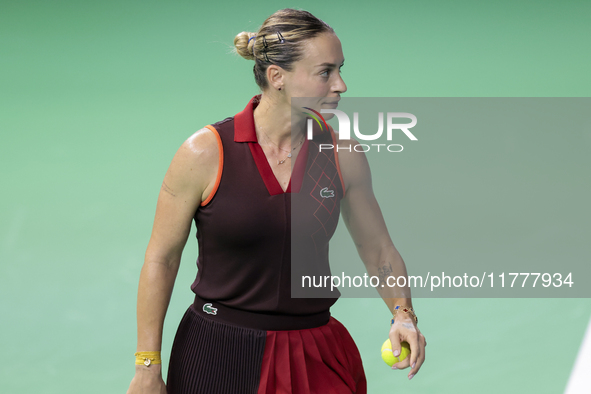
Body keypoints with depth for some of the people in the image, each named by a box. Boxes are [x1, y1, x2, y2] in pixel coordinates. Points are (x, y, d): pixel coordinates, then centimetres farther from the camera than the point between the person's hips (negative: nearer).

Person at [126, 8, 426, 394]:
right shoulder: (205, 153, -11)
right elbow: (161, 259, -4)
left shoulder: (343, 155, -2)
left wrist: (403, 313, -11)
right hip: (218, 355, -3)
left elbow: (379, 251, 9)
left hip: (315, 358, 3)